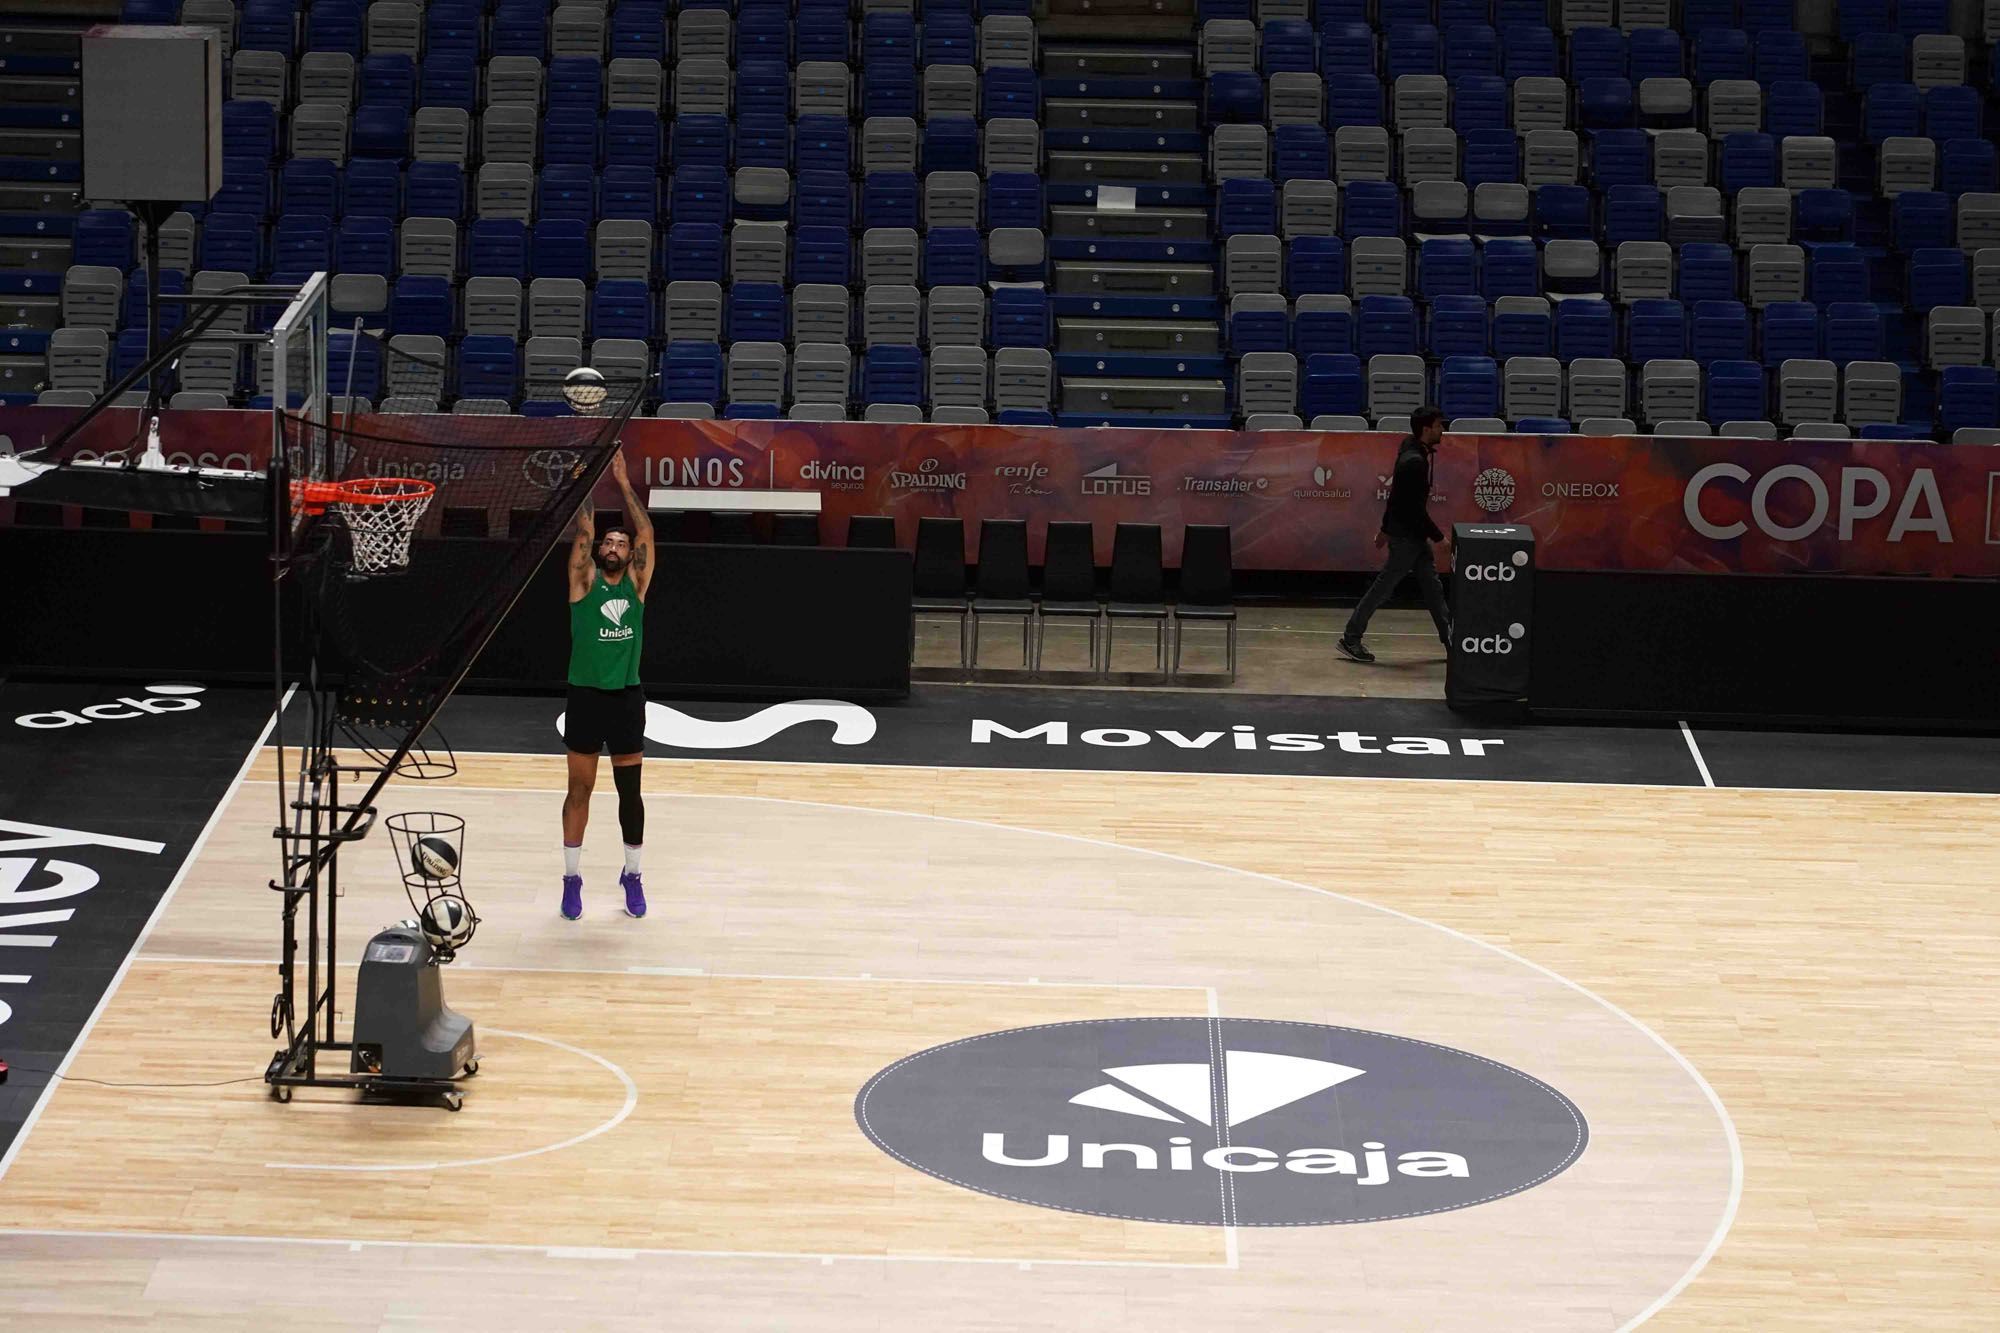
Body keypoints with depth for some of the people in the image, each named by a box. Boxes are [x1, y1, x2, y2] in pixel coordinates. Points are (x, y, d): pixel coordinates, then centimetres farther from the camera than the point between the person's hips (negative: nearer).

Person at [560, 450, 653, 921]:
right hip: (586, 696, -1)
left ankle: (632, 875, 21)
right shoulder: (584, 581, 0)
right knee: (579, 789, 6)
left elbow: (646, 534, -6)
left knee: (630, 790, 8)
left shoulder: (636, 583, 4)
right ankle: (572, 877, 13)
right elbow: (583, 531, -10)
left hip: (626, 697, 1)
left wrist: (624, 483, -8)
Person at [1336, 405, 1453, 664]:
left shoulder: (1412, 452, 7)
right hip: (1405, 535, -10)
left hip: (1414, 535, 10)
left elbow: (1395, 494, 16)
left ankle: (1450, 638, 18)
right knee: (1383, 587, -2)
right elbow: (1417, 509, -24)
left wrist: (1386, 529, 22)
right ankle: (1350, 639, 4)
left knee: (1432, 586, 12)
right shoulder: (1415, 462, -24)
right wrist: (1439, 539, -19)